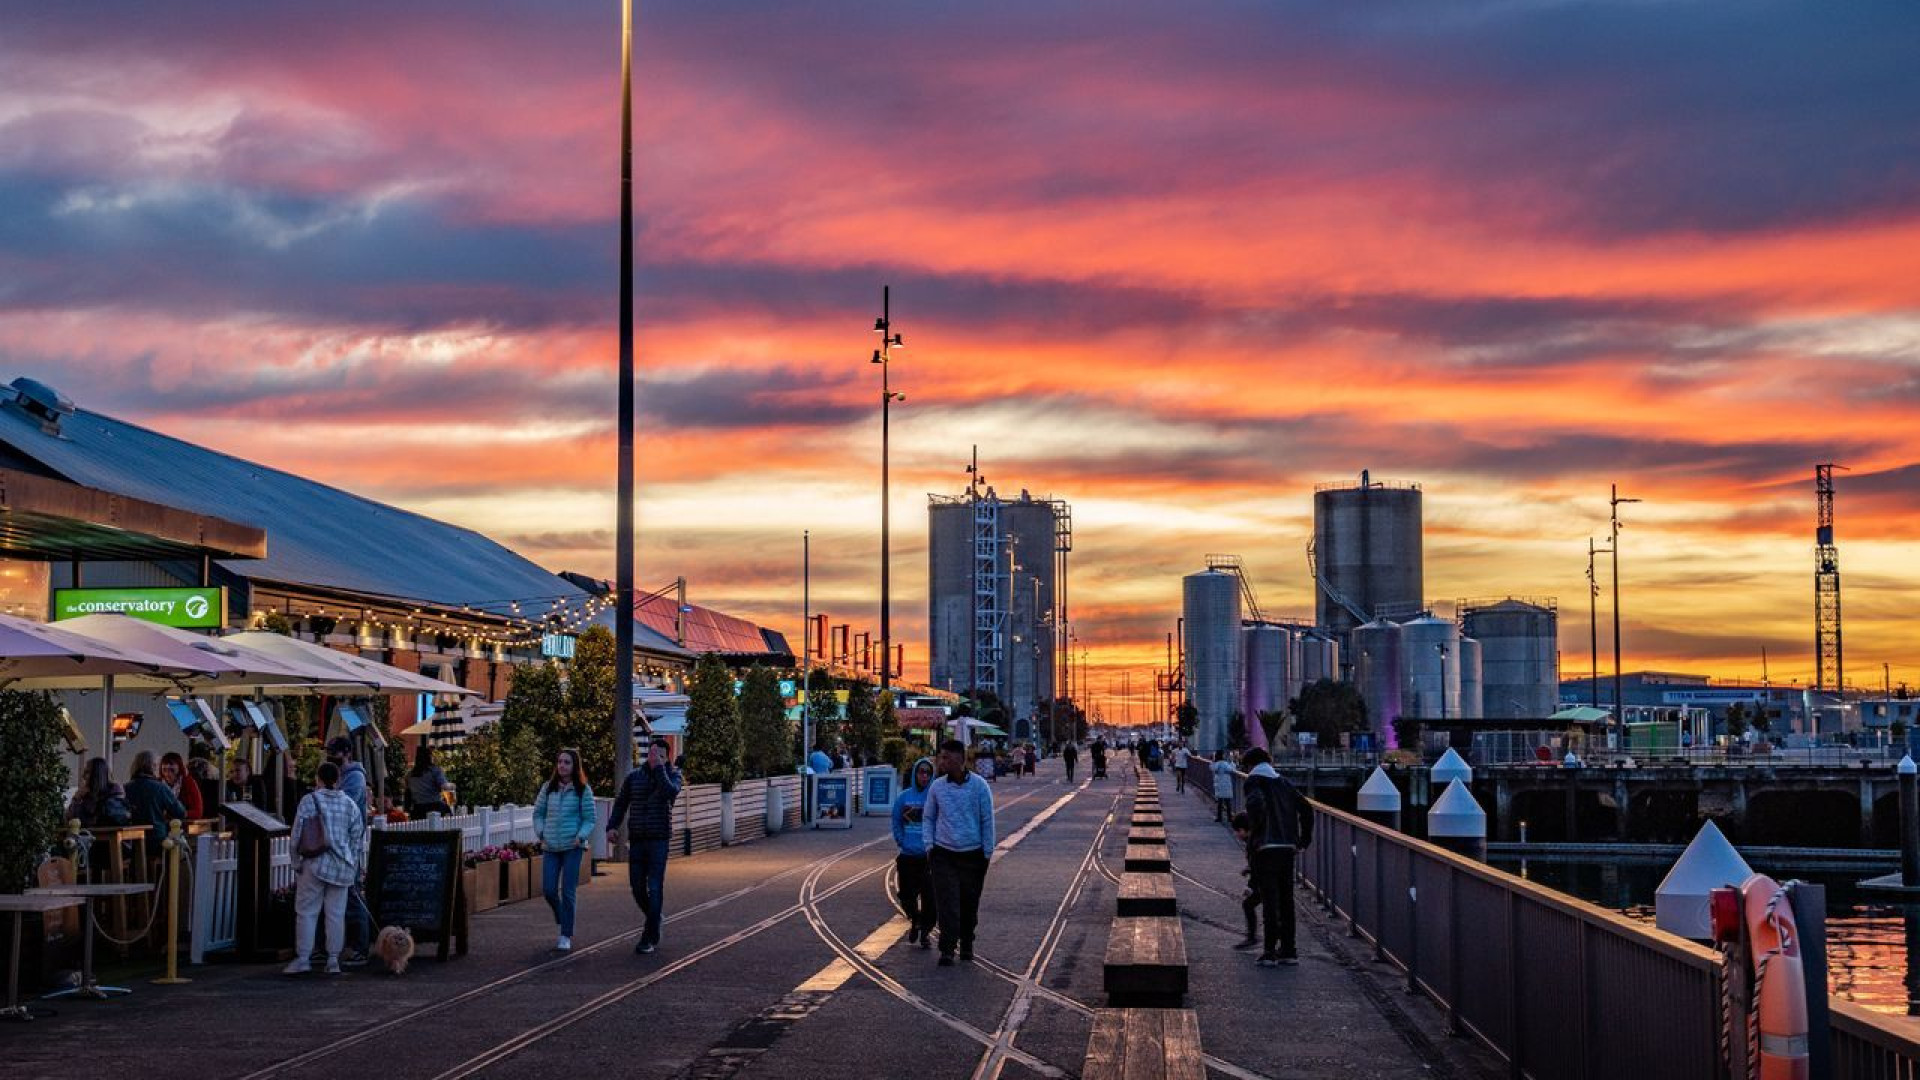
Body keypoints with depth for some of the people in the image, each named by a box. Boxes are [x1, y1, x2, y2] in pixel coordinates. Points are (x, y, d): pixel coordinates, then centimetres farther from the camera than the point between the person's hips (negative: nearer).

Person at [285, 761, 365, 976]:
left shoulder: (309, 801, -5)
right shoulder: (349, 804, 5)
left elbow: (297, 836, -5)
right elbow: (358, 839, 9)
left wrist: (296, 864, 4)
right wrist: (352, 867, 16)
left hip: (314, 864, -3)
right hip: (342, 867, 3)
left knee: (306, 912, 3)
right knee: (336, 913, 6)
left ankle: (303, 958, 1)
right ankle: (333, 960, 7)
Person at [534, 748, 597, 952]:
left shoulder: (583, 790, -2)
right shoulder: (548, 787, 6)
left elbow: (589, 819, 0)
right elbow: (538, 812, 15)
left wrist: (581, 836, -15)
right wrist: (540, 832, 1)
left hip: (572, 846, -3)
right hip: (551, 846, 3)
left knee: (567, 892, -4)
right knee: (549, 891, 1)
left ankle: (566, 936, 4)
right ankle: (562, 922, 29)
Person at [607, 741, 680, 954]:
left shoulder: (672, 774, 1)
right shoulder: (634, 776, 8)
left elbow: (671, 793, -20)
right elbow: (621, 804, 13)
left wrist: (659, 768, -20)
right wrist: (612, 826, -2)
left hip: (659, 840, -3)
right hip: (636, 840, 3)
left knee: (655, 888, -7)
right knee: (637, 887, 5)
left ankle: (650, 938, -4)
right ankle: (654, 920, 30)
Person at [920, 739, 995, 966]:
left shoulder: (979, 786, -4)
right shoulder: (937, 787, 2)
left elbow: (987, 820, 1)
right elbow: (928, 817, 12)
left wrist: (987, 852, 0)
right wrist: (929, 845, 1)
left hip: (972, 854, -1)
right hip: (943, 854, 1)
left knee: (969, 904, 9)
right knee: (947, 904, -7)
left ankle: (966, 945, 27)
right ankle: (947, 950, -4)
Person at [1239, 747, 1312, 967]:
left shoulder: (1254, 781, -2)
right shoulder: (1282, 782, 17)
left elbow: (1256, 804, -23)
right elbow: (1305, 809, 15)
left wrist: (1253, 833, -12)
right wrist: (1304, 840, 17)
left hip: (1266, 848, -6)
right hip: (1288, 847, 6)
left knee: (1270, 900, -5)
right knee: (1286, 900, 12)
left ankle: (1271, 952, -6)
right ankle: (1288, 951, 14)